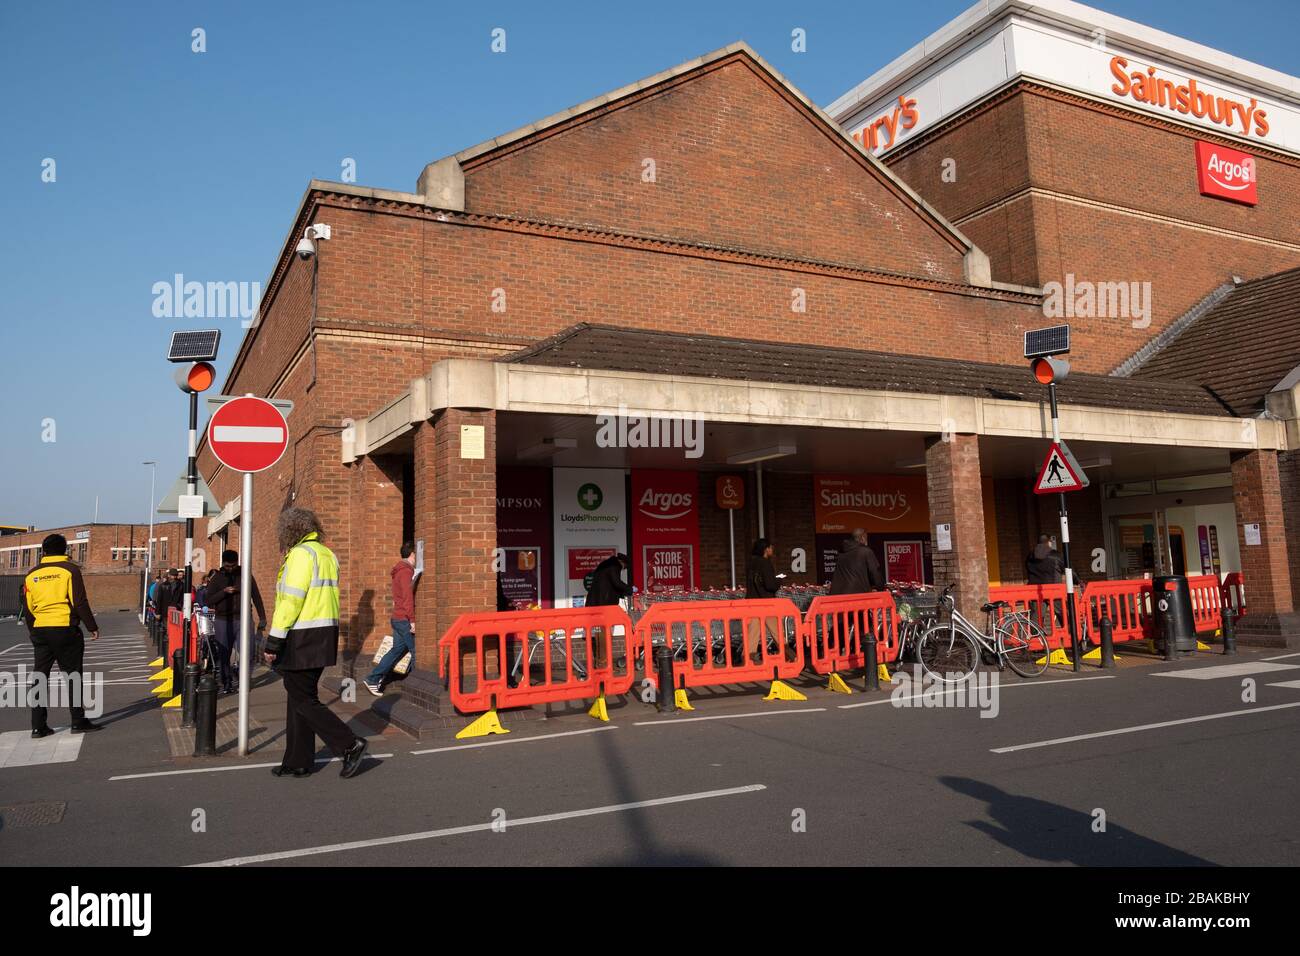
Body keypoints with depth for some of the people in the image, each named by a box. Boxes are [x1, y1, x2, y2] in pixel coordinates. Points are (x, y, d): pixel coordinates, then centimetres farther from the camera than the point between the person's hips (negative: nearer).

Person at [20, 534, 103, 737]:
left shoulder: (32, 574, 8)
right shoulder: (70, 570, -6)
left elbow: (27, 608, 12)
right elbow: (80, 603, -10)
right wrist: (92, 627, -3)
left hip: (39, 631, 5)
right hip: (65, 629, -4)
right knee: (72, 677, 3)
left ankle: (38, 726, 11)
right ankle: (78, 722, 5)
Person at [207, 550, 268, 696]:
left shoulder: (246, 576, 5)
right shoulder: (216, 578, 5)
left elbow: (256, 597, 8)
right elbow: (209, 601, -1)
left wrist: (262, 619, 4)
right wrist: (224, 592, -17)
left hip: (243, 620, 0)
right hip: (223, 621, 1)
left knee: (247, 653, -9)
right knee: (223, 656, 4)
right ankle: (226, 684, 16)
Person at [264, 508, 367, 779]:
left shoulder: (301, 553, -13)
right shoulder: (327, 554, 15)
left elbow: (291, 601, -19)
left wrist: (273, 642, -16)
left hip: (301, 638, -9)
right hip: (324, 635, 9)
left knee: (304, 700, -2)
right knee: (299, 698, 15)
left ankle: (350, 745, -3)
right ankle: (297, 762, 21)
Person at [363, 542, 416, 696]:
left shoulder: (399, 571, 17)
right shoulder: (406, 571, -15)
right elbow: (408, 597, -21)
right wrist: (412, 620, -22)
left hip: (397, 619, 10)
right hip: (405, 620, -10)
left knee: (397, 650, 14)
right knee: (416, 652, -3)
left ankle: (373, 680, 14)